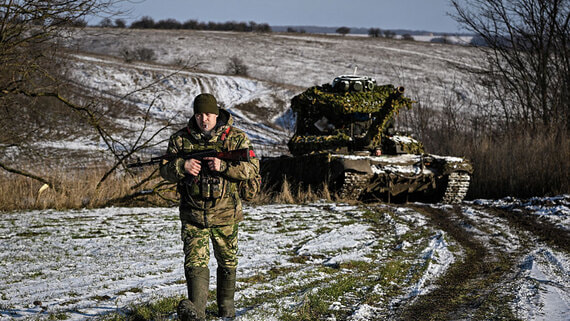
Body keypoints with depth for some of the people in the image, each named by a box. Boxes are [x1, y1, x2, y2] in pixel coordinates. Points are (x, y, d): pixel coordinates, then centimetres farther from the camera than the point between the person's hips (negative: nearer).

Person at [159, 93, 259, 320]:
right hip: (193, 215, 0)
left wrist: (223, 166, -24)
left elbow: (252, 168, -10)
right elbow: (165, 171, 6)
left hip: (225, 215, 0)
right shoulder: (180, 139, 2)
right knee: (195, 261, -15)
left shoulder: (236, 138, -2)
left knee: (227, 262, 14)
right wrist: (182, 167, -17)